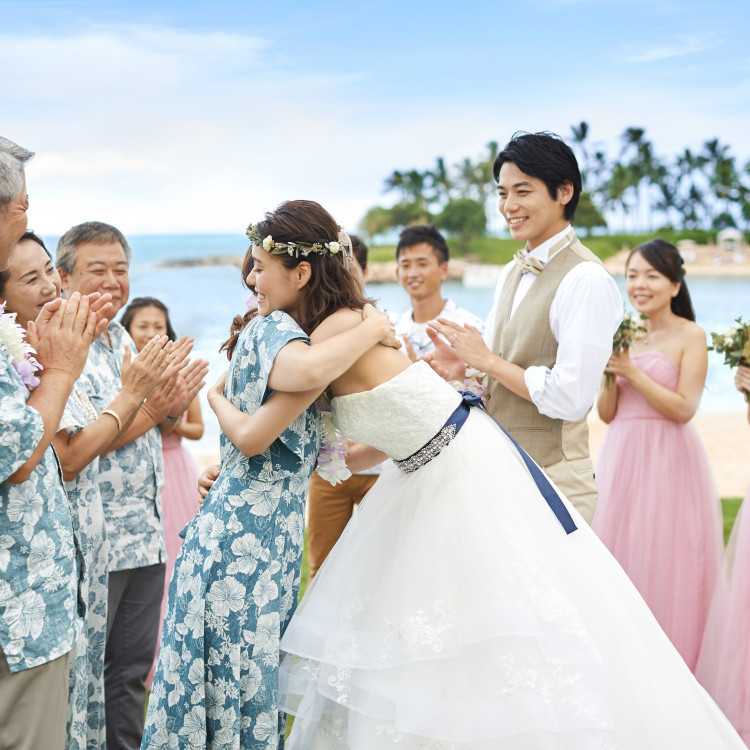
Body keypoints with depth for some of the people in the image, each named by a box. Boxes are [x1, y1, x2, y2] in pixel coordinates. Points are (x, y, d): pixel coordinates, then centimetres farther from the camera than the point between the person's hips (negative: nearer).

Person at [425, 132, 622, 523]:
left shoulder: (587, 281, -16)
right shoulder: (511, 274, 11)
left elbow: (571, 398, -22)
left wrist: (486, 360, -15)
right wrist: (462, 366, -5)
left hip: (552, 483, -7)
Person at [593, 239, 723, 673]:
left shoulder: (690, 336, -4)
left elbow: (684, 409, -12)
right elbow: (607, 413, 10)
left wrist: (632, 372, -15)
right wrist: (608, 373, -8)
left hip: (668, 461, -5)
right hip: (621, 460, 5)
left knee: (663, 566, -3)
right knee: (620, 558, 7)